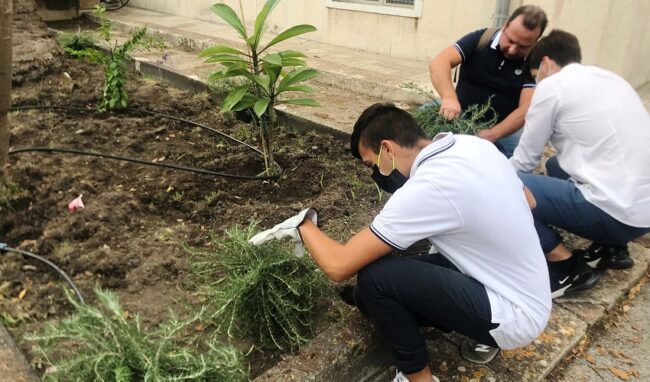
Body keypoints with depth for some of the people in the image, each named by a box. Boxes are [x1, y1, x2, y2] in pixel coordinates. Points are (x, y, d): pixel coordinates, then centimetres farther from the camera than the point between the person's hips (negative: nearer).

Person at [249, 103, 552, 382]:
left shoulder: (425, 190, -28)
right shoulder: (474, 144, -3)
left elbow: (338, 266, -24)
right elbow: (527, 201, 15)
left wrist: (303, 225, -6)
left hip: (514, 315, -8)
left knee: (374, 278, -20)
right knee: (372, 297, 4)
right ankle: (480, 331, 17)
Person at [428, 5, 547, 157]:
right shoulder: (479, 39, -11)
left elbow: (526, 110, -17)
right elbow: (439, 63, -23)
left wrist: (491, 135, -35)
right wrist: (449, 97, -44)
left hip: (503, 128, 1)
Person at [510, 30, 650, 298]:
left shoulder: (552, 85, -5)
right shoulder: (610, 78, 18)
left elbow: (525, 160, 1)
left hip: (615, 212, -9)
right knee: (556, 165, 28)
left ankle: (567, 269, -4)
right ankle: (610, 247, 18)